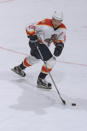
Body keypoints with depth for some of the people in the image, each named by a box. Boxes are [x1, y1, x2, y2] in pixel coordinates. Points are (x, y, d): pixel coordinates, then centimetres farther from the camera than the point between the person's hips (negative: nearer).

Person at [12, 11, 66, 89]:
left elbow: (61, 39, 2)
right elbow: (29, 28, -22)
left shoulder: (62, 28, -8)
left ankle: (19, 68, 56)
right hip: (37, 43, -9)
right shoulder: (45, 24, -27)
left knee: (34, 58, 32)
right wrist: (32, 36, -37)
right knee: (51, 61, -13)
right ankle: (41, 80, -2)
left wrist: (59, 45, -19)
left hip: (44, 44, 9)